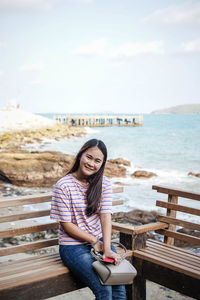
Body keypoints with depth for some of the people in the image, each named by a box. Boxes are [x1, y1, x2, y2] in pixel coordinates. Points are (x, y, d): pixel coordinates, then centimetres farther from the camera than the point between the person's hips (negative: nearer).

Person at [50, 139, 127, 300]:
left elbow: (106, 216, -8)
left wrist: (107, 248, -20)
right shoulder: (63, 186, -11)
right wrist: (94, 241, -9)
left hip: (99, 240, 4)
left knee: (120, 287, -16)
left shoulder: (104, 183, 2)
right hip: (73, 246, -4)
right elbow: (66, 224, -9)